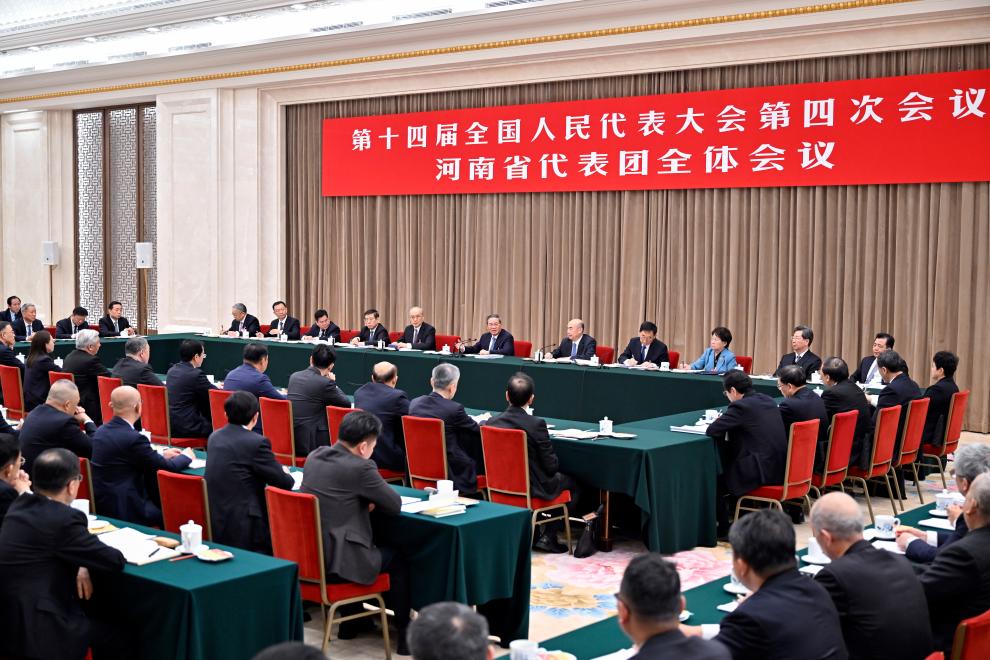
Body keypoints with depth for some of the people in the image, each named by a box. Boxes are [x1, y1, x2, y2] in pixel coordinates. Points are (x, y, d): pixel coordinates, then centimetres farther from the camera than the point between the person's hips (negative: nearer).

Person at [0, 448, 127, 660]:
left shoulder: (19, 505, 5)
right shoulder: (64, 519, -20)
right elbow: (115, 562, -11)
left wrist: (79, 565, 4)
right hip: (35, 631, -9)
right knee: (120, 637, 7)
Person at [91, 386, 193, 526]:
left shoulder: (101, 431, 4)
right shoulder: (134, 438, -21)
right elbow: (168, 468, -12)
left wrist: (162, 455, 20)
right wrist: (186, 456, 7)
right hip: (124, 510, -9)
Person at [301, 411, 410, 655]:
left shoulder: (314, 456, 5)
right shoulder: (361, 467, -17)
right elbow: (395, 505, -7)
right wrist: (370, 501, 12)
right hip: (336, 562, -7)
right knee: (398, 560, 17)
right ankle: (404, 633, 24)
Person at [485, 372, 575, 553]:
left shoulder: (492, 422, -9)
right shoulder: (536, 424, -22)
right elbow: (551, 466, -15)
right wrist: (554, 463, 8)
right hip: (532, 488, -6)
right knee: (572, 484, 21)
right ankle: (548, 536, 14)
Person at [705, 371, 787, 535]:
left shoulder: (741, 406, -14)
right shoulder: (768, 401, 11)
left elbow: (712, 430, -15)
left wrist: (720, 422, 6)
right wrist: (729, 425, 16)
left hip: (761, 472, -9)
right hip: (779, 468, 9)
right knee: (727, 467, 27)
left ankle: (723, 528, 20)